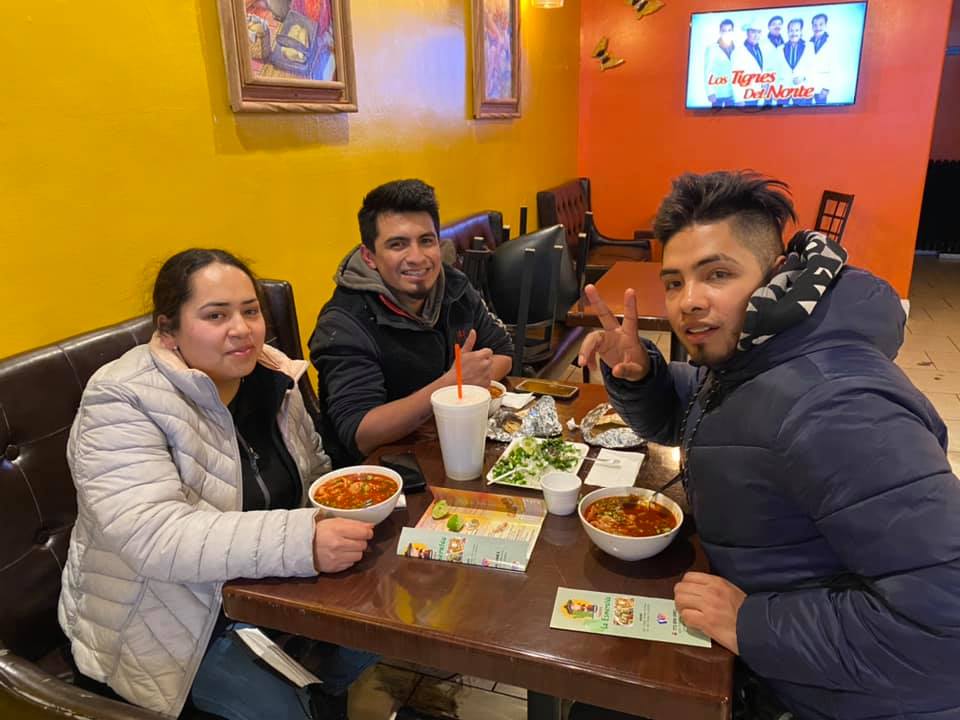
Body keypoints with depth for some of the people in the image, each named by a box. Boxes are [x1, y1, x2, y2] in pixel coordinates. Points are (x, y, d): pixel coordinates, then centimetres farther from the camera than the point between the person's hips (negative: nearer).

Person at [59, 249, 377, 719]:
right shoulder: (121, 403, -24)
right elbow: (154, 538, -35)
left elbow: (314, 474, 9)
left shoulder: (270, 376, -4)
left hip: (267, 587, 6)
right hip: (171, 618, -5)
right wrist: (302, 543, -45)